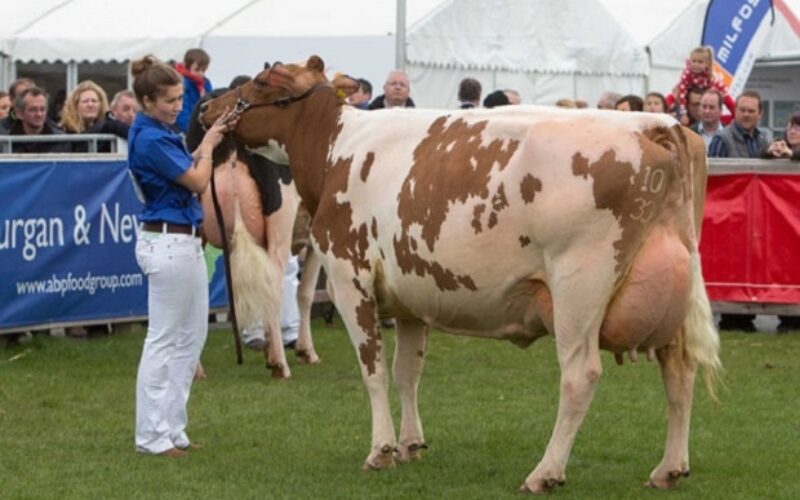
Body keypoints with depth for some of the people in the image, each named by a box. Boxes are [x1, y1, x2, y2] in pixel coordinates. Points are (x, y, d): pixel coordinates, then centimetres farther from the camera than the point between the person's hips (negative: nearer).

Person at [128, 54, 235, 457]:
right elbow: (198, 181, -13)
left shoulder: (159, 133, 10)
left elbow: (188, 169, 15)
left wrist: (212, 137, 7)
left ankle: (170, 428, 19)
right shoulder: (150, 140, -19)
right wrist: (209, 145, 3)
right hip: (167, 241, -10)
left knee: (191, 337, 14)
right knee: (164, 340, -3)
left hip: (183, 242, 10)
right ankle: (152, 436, 5)